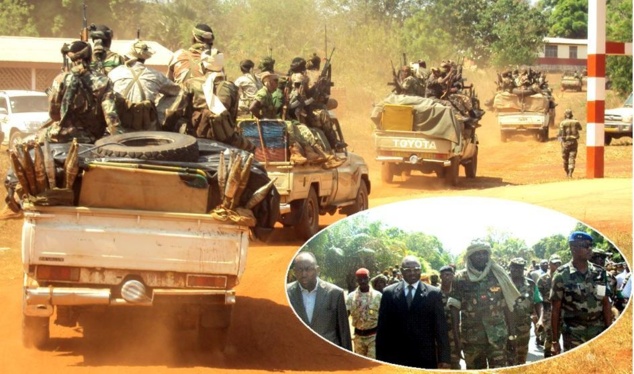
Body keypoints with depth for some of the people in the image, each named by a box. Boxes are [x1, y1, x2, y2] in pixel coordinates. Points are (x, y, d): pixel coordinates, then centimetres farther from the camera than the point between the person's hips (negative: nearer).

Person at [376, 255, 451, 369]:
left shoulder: (433, 294, 3)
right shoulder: (389, 293, 6)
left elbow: (440, 328, 1)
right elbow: (383, 328, 6)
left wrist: (444, 359, -5)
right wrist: (380, 358, 2)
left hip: (425, 359, -1)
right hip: (395, 358, 1)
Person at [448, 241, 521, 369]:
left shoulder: (498, 275, 4)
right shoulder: (460, 279, 0)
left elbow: (507, 305, 8)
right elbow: (454, 309, 0)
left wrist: (512, 331, 5)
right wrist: (456, 336, -6)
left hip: (497, 335, 0)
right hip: (471, 336, 0)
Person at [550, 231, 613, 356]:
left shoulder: (599, 273, 4)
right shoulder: (562, 275, -6)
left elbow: (606, 304, 7)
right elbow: (556, 310, -3)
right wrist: (555, 341, -4)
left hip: (598, 332, 3)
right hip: (573, 335, -3)